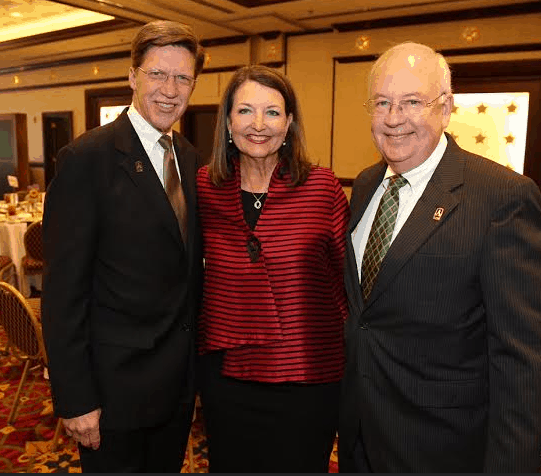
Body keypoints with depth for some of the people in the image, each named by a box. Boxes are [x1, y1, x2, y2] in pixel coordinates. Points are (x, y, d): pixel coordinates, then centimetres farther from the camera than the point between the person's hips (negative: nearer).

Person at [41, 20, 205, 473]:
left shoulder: (190, 158, 5)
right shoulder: (87, 158, -16)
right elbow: (63, 289, -16)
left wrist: (196, 351, 11)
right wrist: (75, 398, -16)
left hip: (180, 378, 7)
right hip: (116, 384, -6)